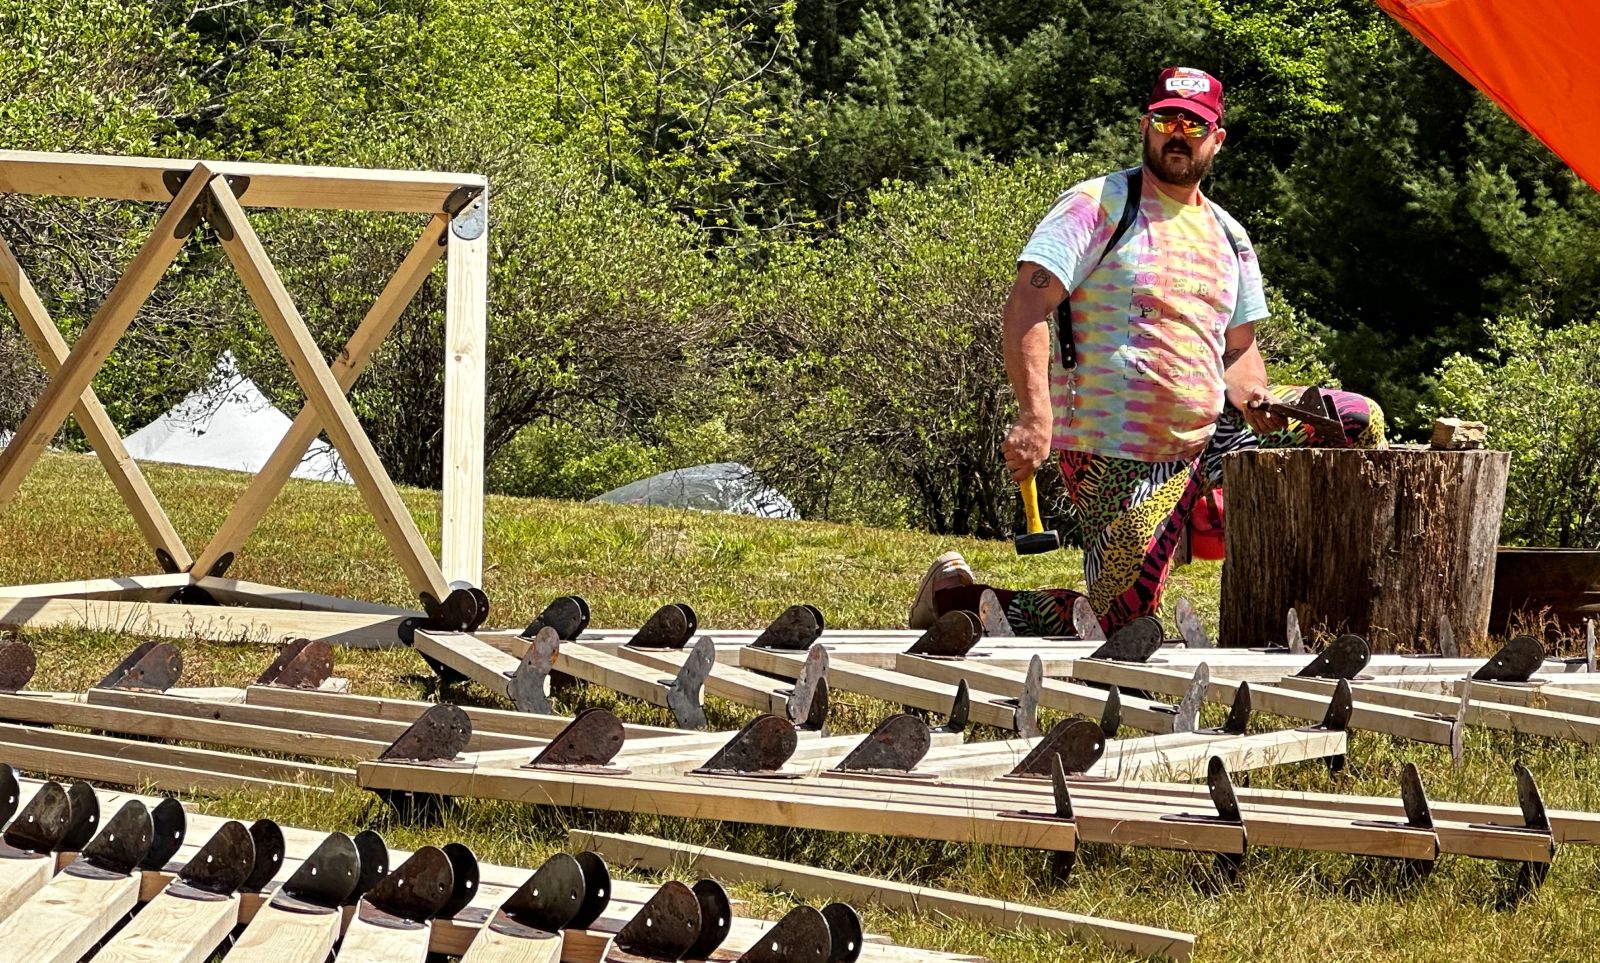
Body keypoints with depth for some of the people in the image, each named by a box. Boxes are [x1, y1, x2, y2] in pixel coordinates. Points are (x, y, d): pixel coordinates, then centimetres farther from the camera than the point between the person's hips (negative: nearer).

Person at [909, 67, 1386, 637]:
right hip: (1114, 456, -7)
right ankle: (955, 593, 8)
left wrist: (1252, 399, -3)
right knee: (1120, 630, -12)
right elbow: (1026, 309, -16)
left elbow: (1240, 349, 21)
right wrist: (1035, 419, -28)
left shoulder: (1229, 237, 15)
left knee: (1358, 422, 3)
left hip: (1208, 436, 7)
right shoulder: (1097, 206, -6)